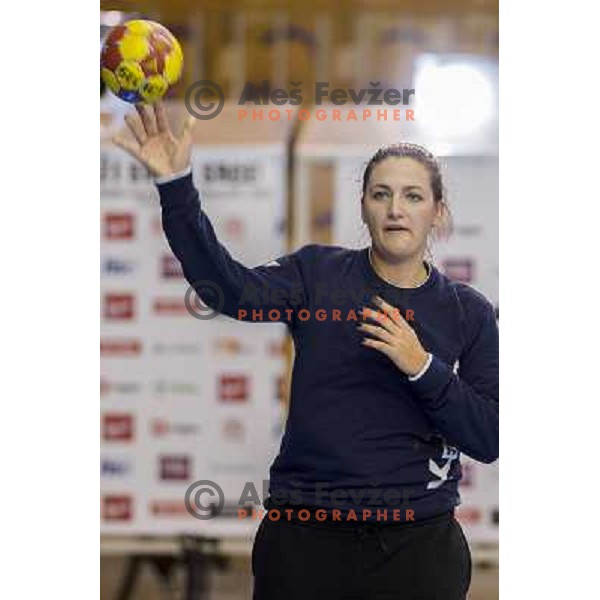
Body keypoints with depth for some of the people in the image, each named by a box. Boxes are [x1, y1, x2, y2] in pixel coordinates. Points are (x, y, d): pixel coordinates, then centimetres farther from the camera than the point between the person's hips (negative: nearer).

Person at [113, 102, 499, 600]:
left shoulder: (469, 312, 4)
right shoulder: (320, 274, 4)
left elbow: (490, 440, -1)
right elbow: (231, 289, -15)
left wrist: (422, 367, -16)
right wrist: (175, 184, -26)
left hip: (416, 545, 0)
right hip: (305, 540, 0)